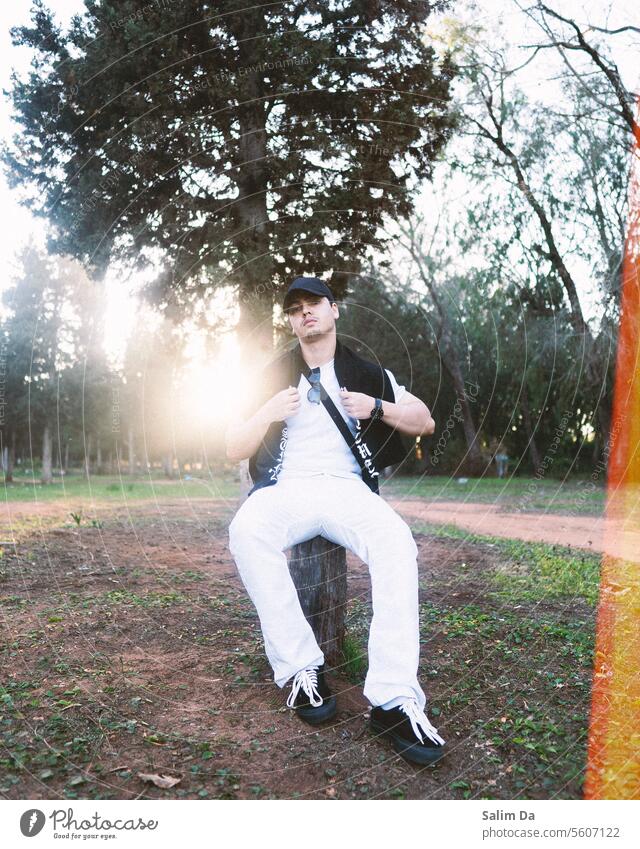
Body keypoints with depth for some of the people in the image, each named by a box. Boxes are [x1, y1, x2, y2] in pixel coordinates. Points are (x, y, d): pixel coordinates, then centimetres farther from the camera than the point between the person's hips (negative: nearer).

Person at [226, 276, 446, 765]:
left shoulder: (367, 374, 16)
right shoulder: (274, 377, 17)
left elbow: (425, 422, 16)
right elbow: (235, 450, 13)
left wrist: (377, 407, -4)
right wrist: (266, 414, -8)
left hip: (347, 488, 0)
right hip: (284, 490, 1)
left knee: (397, 541, -34)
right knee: (246, 532, -35)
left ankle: (394, 699, -36)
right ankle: (301, 670, -28)